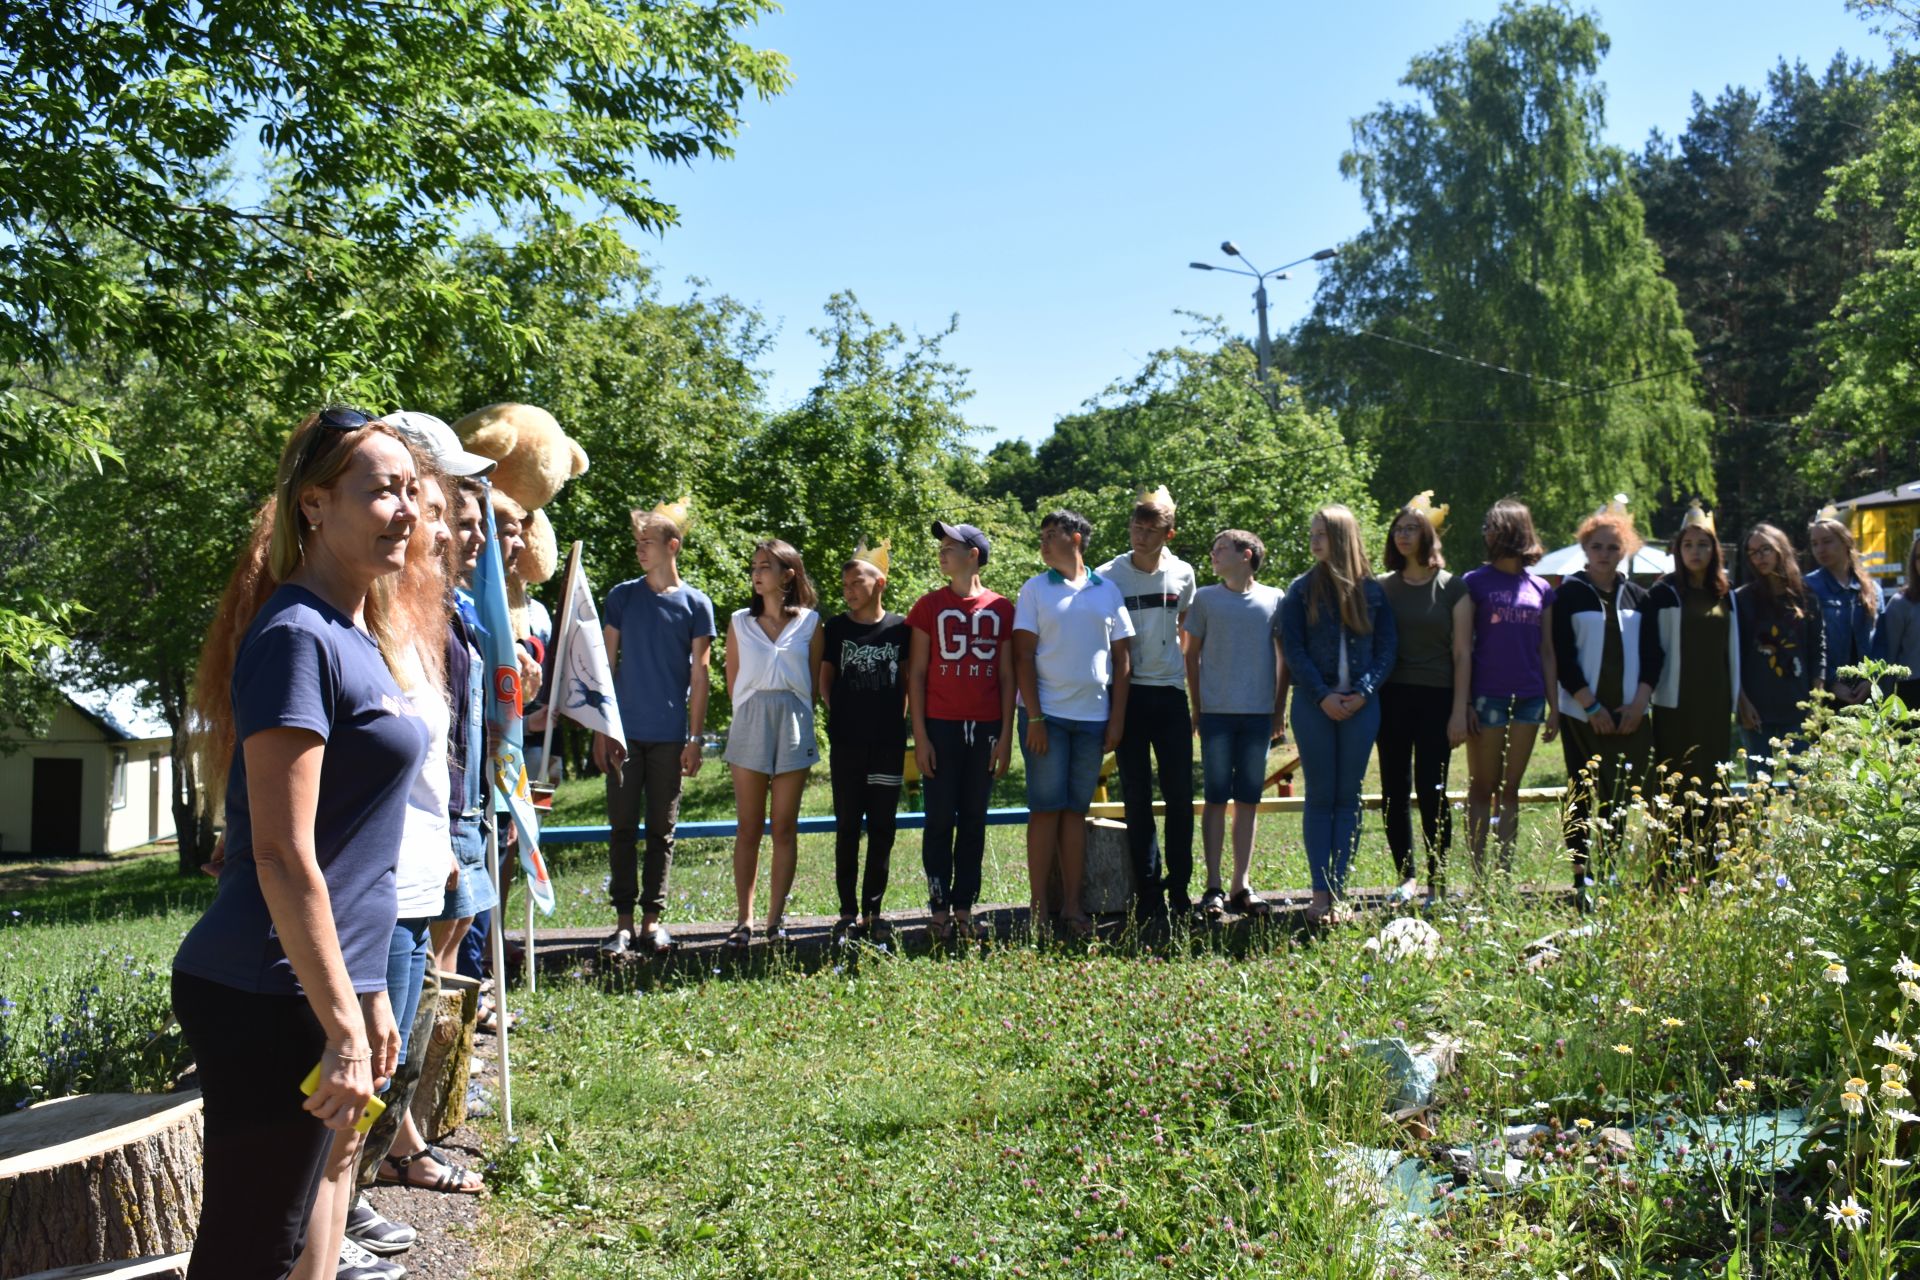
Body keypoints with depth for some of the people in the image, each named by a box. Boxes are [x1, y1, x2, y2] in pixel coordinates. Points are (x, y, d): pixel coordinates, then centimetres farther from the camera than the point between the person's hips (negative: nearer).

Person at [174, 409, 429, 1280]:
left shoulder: (358, 638, 12)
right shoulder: (296, 637, -16)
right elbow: (281, 855, -21)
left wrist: (369, 996, 18)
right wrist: (343, 1029, -19)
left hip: (326, 982, 9)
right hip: (271, 1000, -9)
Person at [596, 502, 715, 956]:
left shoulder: (695, 604, 3)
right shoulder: (622, 596, 6)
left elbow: (700, 674, 3)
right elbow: (605, 664, 6)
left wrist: (695, 738, -2)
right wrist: (601, 729, -2)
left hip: (670, 737, -1)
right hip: (625, 733, 1)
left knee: (661, 830, 5)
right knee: (623, 828, 1)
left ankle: (652, 919, 13)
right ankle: (623, 920, 7)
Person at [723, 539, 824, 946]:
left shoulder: (809, 622, 4)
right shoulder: (740, 621, 6)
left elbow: (814, 682, 8)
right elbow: (732, 679, 10)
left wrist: (789, 712, 5)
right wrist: (758, 713, 8)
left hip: (794, 725, -1)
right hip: (750, 723, 1)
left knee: (785, 828, 3)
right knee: (748, 827, 2)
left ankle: (776, 918, 9)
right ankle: (744, 918, 4)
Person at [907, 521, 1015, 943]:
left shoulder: (1001, 608, 6)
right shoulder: (929, 606, 4)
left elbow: (1007, 676, 8)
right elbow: (916, 674, 2)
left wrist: (1006, 735, 2)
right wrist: (920, 736, -5)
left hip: (985, 729, 1)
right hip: (941, 726, -1)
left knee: (974, 820, 7)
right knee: (940, 819, 0)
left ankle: (964, 908, 14)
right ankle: (940, 911, 7)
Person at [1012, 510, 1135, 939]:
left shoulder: (1107, 591, 9)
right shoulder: (1035, 589, 4)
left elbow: (1122, 658, 10)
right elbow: (1024, 655, -1)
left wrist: (1117, 718, 3)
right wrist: (1034, 717, -10)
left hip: (1093, 715, 2)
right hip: (1047, 713, -2)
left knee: (1076, 810, 6)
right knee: (1046, 808, -2)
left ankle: (1072, 905, 10)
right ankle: (1039, 908, 2)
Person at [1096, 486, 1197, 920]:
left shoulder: (1182, 574, 5)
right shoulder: (1108, 576, -3)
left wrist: (1196, 698, 15)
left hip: (1171, 693, 2)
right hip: (1128, 693, -2)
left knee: (1181, 795, 2)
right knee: (1137, 798, 1)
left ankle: (1179, 889, 14)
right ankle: (1148, 893, 8)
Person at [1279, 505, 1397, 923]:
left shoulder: (1372, 590, 6)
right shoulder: (1301, 590, 4)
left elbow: (1387, 647, 4)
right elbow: (1293, 649, -2)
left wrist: (1363, 692, -10)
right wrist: (1322, 696, -12)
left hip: (1361, 705, 1)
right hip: (1314, 705, -1)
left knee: (1349, 798, 4)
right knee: (1320, 797, 1)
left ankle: (1338, 892, 7)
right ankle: (1320, 893, 2)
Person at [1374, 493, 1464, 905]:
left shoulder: (1452, 587, 3)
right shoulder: (1382, 586, 8)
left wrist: (1462, 703, -4)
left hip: (1437, 696, -3)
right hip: (1393, 696, 3)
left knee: (1431, 790, -3)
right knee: (1394, 790, 5)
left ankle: (1437, 881, 7)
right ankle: (1406, 877, 15)